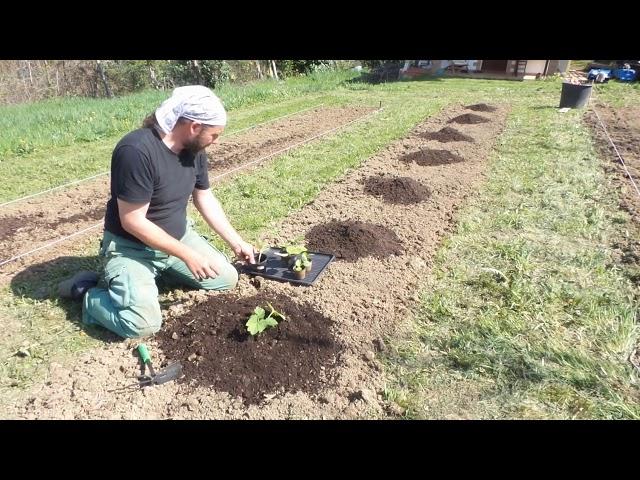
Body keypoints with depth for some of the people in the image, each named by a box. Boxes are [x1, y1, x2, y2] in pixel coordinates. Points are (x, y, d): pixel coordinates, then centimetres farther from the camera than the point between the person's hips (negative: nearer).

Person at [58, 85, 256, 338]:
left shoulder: (194, 149, -5)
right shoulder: (136, 150, -30)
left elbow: (205, 199, 7)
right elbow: (132, 221, -27)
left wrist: (236, 242, 5)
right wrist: (186, 255, -25)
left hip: (179, 236, 8)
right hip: (131, 246, -7)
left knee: (227, 278, 3)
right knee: (144, 324, -24)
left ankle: (161, 268, 21)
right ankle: (86, 291, 5)